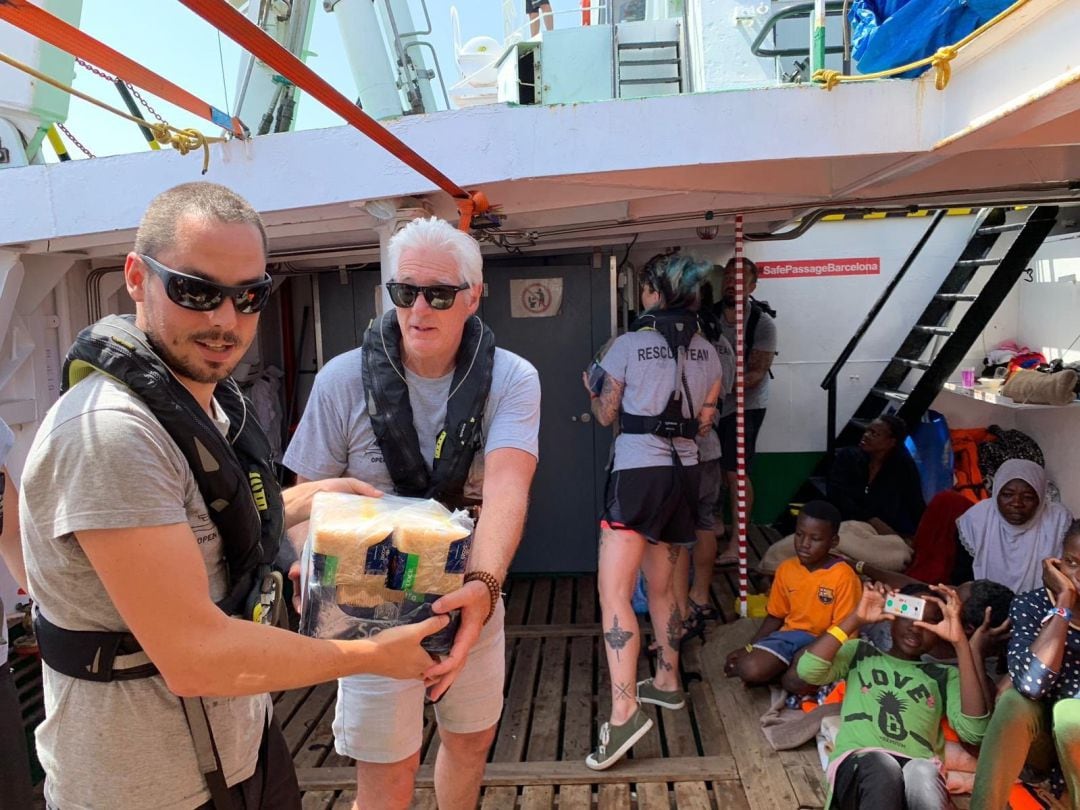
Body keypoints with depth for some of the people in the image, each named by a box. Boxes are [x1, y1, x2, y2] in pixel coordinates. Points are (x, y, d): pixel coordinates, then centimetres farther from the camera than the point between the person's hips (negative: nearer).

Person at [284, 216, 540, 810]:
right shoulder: (343, 380, -14)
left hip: (471, 595, 2)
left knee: (472, 739, 23)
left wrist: (483, 584, -46)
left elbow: (507, 486, -29)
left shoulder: (511, 379, -14)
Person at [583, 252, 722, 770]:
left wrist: (592, 391, 23)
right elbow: (704, 423, 11)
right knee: (661, 587, 21)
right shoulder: (708, 353, 8)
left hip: (639, 472, -7)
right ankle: (667, 682, 34)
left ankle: (624, 713, -17)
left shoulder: (629, 344, -6)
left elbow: (606, 416, 2)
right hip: (685, 473, 7)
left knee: (613, 593, -9)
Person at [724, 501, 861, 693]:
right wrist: (750, 647, 1)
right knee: (749, 670, -25)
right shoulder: (786, 569, 1)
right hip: (789, 635, 3)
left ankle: (785, 672, -1)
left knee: (795, 681, -34)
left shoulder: (843, 576, -14)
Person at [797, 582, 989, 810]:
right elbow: (808, 669, 6)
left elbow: (973, 730, 4)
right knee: (881, 766, -38)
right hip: (857, 763, 0)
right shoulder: (860, 652, 26)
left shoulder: (945, 675, 27)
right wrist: (857, 618, 5)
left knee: (922, 774, -38)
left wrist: (961, 642, 3)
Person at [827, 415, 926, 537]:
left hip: (891, 535, 0)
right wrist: (871, 521, -19)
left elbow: (917, 508, -1)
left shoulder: (904, 466, 0)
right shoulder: (847, 456, 0)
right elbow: (836, 494, -10)